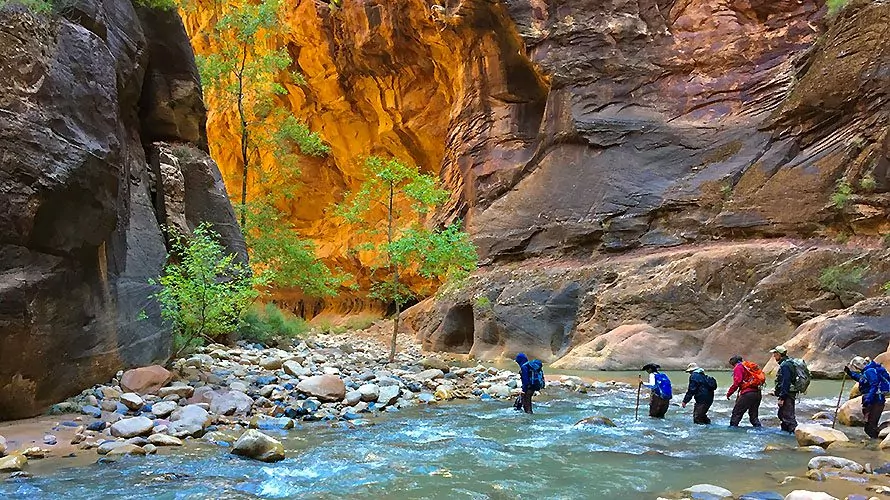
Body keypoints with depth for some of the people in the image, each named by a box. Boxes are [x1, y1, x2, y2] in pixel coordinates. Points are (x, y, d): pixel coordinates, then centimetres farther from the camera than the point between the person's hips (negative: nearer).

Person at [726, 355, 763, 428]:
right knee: (754, 415, 15)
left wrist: (729, 393, -6)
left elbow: (737, 382, -12)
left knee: (736, 413, -2)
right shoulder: (751, 366, 26)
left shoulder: (738, 367, 2)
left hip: (748, 393, -8)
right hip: (758, 394, 8)